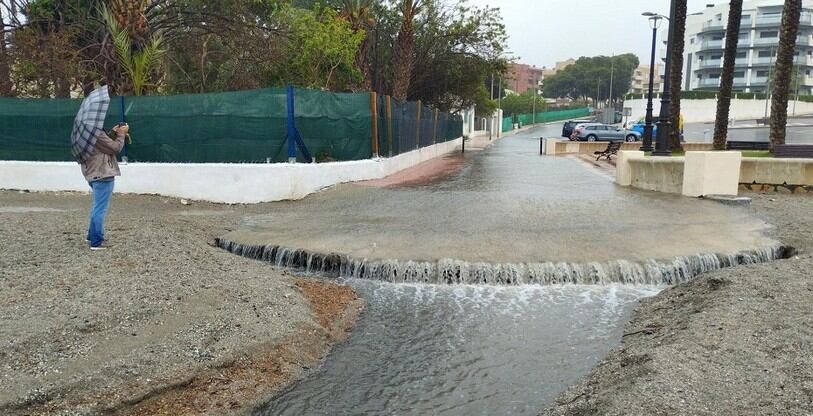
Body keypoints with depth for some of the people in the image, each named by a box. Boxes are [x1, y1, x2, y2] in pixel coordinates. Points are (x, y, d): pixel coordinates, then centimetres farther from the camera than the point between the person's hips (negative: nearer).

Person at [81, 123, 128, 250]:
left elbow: (105, 144, 15)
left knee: (97, 207, 23)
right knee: (100, 209, -4)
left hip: (93, 175, 10)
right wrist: (121, 134, -2)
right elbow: (115, 148, -14)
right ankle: (96, 242, 1)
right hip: (102, 175, -10)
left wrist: (114, 133, 7)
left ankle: (92, 235, 33)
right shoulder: (97, 133, -20)